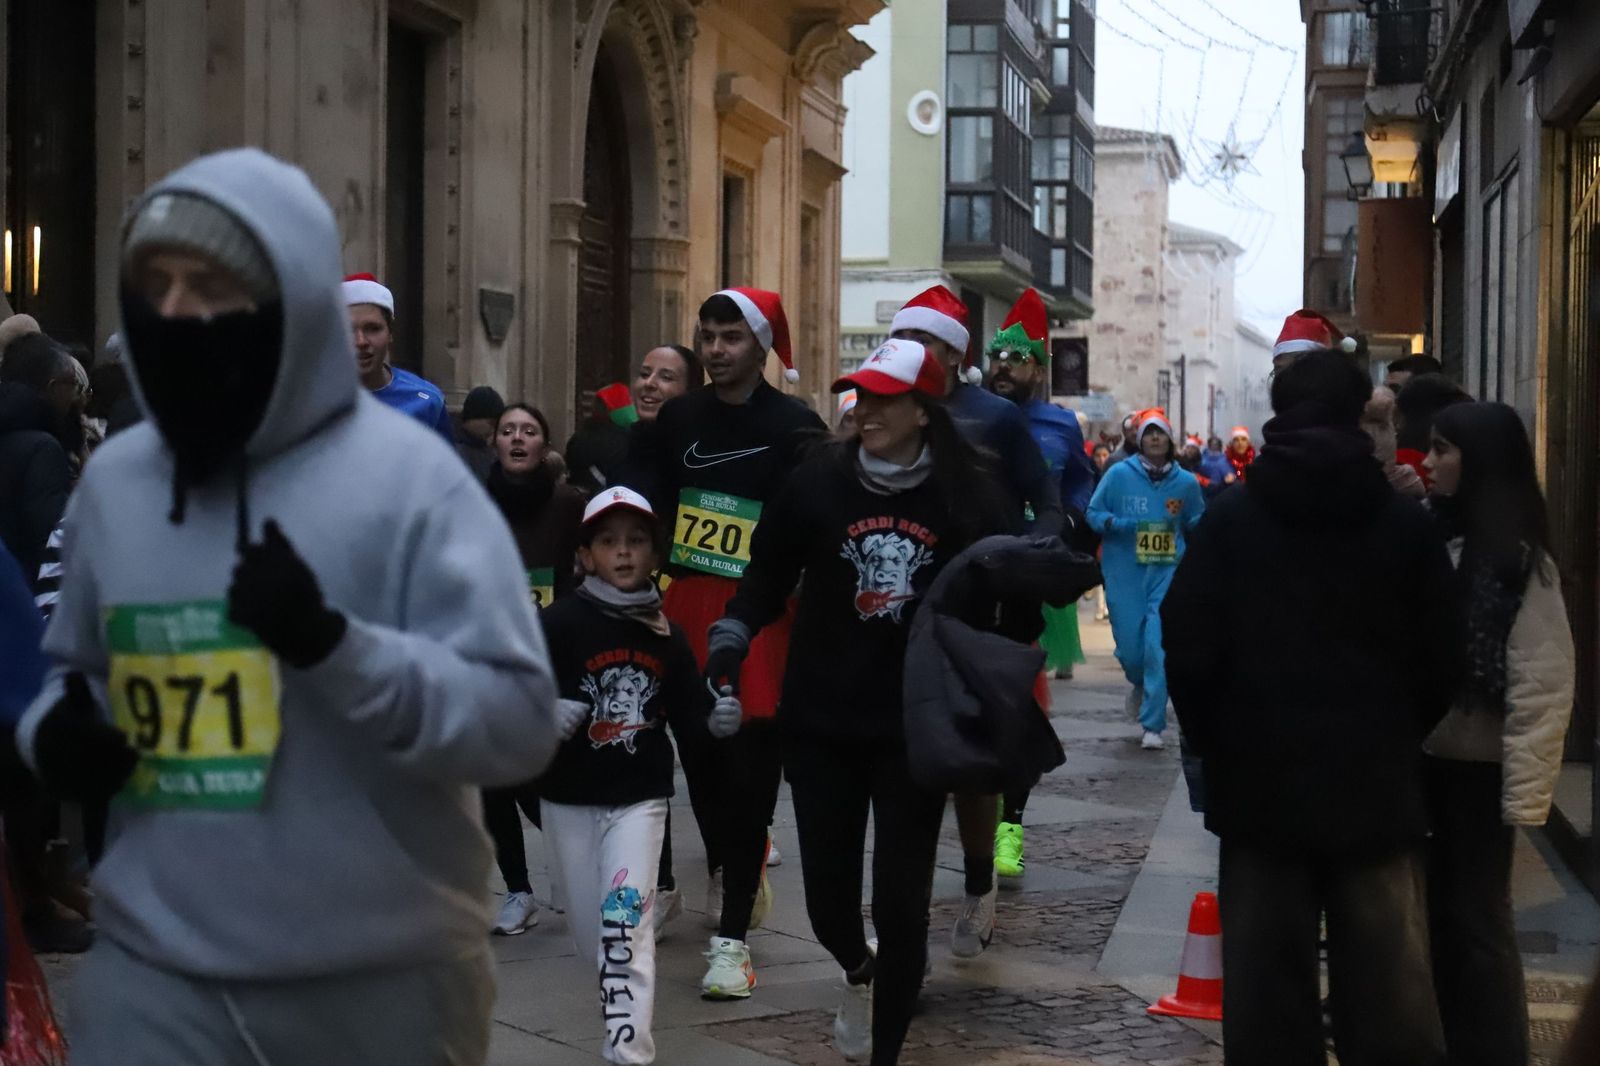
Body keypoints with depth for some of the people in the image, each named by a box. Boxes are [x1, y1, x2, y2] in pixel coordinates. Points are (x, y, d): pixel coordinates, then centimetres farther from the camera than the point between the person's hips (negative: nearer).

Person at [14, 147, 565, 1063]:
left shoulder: (407, 476, -12)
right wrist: (57, 731, -2)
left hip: (384, 979, -3)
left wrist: (332, 643, -28)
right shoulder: (114, 480, 6)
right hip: (158, 974, 4)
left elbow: (518, 722, -16)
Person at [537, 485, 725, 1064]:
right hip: (569, 796, 0)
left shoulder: (666, 635, 0)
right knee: (591, 933, 11)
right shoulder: (558, 623, -11)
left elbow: (687, 713, 6)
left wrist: (717, 718, -13)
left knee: (625, 921, -14)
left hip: (640, 794, 0)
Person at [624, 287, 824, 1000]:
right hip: (687, 605, 4)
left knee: (749, 772, -5)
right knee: (699, 756, 13)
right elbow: (645, 510, 11)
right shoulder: (677, 420, 9)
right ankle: (729, 873, 39)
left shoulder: (795, 428, -4)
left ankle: (732, 934, -1)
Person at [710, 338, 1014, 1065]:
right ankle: (859, 975, 42)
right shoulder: (817, 481, -5)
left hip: (916, 730, -1)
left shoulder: (969, 498, -6)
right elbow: (768, 574, 6)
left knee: (901, 902, 2)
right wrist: (732, 638, -8)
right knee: (828, 896, 5)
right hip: (820, 723, 1)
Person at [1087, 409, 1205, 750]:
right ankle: (1141, 685, 42)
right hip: (1125, 573, 0)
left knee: (1159, 647, -12)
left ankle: (1153, 726, -6)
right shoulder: (1119, 474, -1)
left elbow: (1196, 522, 17)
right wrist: (1115, 523, -17)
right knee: (1129, 647, 4)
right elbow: (1093, 513, 3)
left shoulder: (1185, 482, 4)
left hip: (1168, 572, 0)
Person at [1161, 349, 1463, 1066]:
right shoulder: (1406, 524, -2)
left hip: (1260, 785, 0)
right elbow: (1441, 660, 1)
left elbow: (1187, 647, -6)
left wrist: (1213, 743, 10)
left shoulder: (1230, 519, -3)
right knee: (1391, 1003, 5)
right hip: (1376, 787, 0)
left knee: (1269, 998, 5)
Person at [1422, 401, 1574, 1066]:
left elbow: (1542, 688, -14)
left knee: (1475, 918, 4)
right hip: (1419, 754, 5)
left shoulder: (1519, 560, -11)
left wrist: (1524, 795, -16)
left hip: (1476, 765, -5)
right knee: (1432, 910, 13)